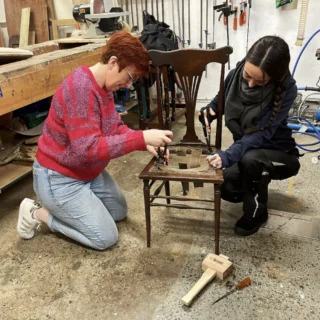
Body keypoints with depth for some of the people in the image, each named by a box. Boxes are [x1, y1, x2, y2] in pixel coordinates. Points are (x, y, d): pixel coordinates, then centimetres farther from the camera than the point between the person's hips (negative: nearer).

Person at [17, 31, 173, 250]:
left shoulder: (105, 86, 1)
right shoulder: (80, 89, -30)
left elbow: (116, 128, 5)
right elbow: (89, 149, -36)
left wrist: (145, 143, -12)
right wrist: (142, 137, -38)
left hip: (89, 171, 10)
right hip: (59, 178, -10)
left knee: (120, 212, 20)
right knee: (106, 238, -4)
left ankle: (60, 207, 24)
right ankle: (38, 213, 7)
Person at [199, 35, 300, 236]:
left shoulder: (286, 89, -26)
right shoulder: (236, 75, -13)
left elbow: (262, 134, -33)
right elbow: (220, 100, 6)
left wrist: (228, 155, -47)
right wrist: (209, 111, -18)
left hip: (279, 154, -4)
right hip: (246, 150, 5)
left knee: (251, 159, -37)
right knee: (226, 188, -17)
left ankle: (256, 212, -8)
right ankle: (258, 186, 20)